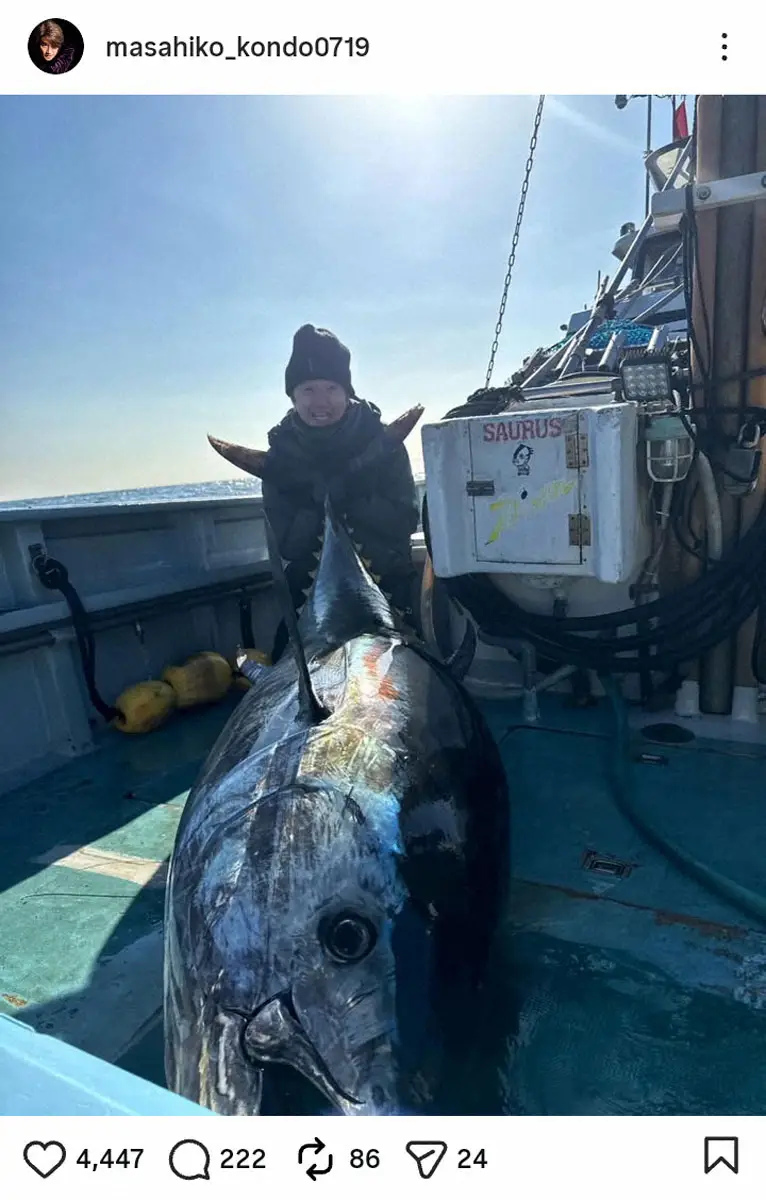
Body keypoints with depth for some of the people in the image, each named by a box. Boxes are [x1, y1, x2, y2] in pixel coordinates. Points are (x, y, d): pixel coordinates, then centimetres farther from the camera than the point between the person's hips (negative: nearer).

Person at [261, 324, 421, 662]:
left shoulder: (382, 443, -6)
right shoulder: (280, 455, -4)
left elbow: (404, 521, -13)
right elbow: (287, 543, -9)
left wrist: (342, 496, -24)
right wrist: (320, 498, -24)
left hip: (386, 596, 0)